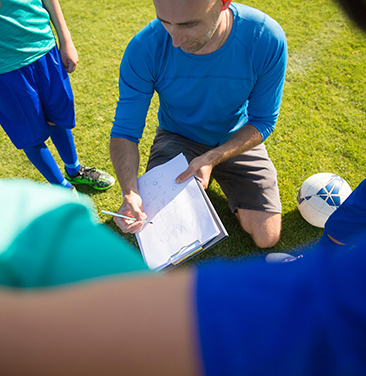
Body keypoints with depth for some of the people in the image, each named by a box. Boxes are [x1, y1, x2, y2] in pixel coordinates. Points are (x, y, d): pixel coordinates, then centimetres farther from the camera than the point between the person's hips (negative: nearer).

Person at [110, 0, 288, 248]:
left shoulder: (266, 40, -25)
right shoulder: (144, 49, -24)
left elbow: (263, 121, -15)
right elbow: (125, 130, -18)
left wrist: (213, 158, -31)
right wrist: (130, 192, -35)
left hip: (238, 140, 1)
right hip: (177, 139, 0)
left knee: (267, 238, -4)